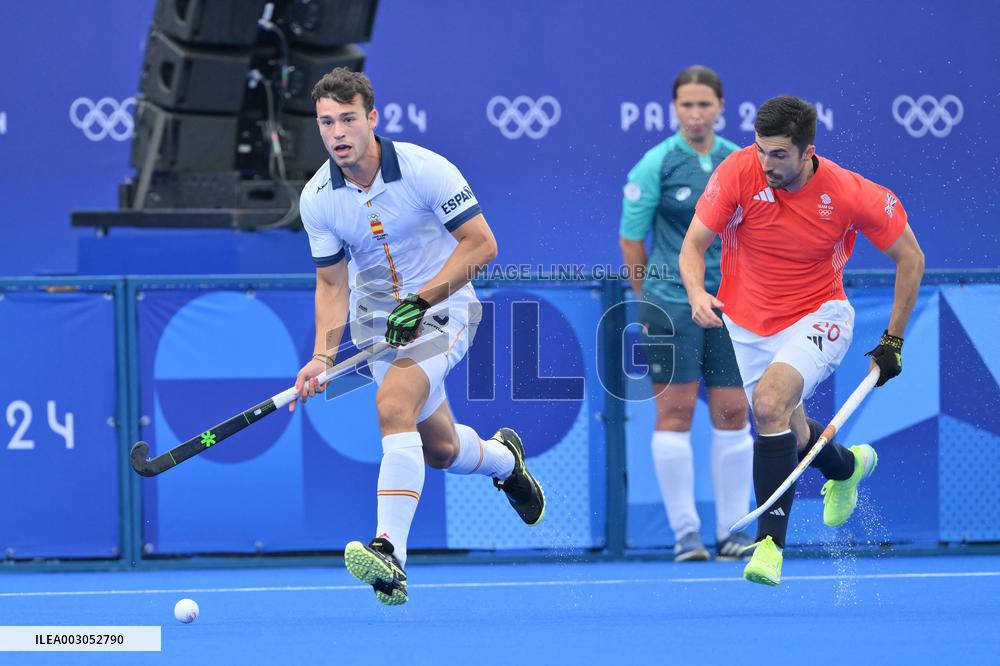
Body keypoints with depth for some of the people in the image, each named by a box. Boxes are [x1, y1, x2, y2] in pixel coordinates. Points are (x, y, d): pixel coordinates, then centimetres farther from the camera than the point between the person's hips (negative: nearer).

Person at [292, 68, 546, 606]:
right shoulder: (317, 198, -8)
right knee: (440, 449, 10)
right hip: (376, 316, 5)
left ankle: (390, 552, -35)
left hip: (442, 305, -5)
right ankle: (503, 456, 48)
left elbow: (481, 244, -15)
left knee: (394, 404, -30)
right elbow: (332, 284, -1)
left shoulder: (424, 169, -20)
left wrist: (421, 299, -23)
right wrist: (323, 356, -16)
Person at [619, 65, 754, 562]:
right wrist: (646, 298, 4)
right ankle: (685, 532, 0)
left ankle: (730, 530, 9)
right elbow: (632, 239, 1)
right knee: (675, 412, -3)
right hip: (672, 303, -4)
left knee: (732, 412, 2)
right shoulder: (657, 164, -4)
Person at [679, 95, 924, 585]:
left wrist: (893, 340, -6)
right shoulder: (739, 173, -19)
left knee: (770, 402, -30)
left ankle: (770, 541, -26)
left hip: (815, 319, -4)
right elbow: (693, 246, -14)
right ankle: (847, 466, 52)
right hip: (750, 325, 4)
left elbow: (910, 258, -7)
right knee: (792, 437, 15)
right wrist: (697, 293, -35)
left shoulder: (850, 194, -22)